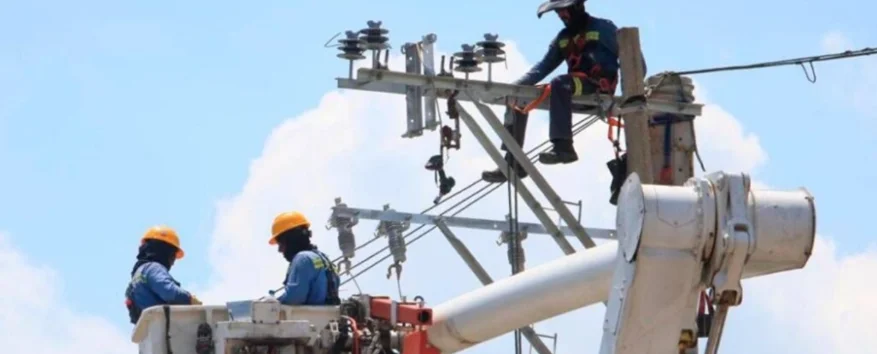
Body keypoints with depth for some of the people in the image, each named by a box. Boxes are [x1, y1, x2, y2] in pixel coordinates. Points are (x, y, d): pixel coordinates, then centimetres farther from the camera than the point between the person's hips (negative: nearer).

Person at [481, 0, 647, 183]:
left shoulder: (602, 28, 3)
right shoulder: (563, 37, 21)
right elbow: (544, 66, 13)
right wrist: (517, 85, -2)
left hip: (600, 86, -7)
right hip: (574, 88, 7)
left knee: (559, 84, -36)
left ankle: (563, 147, -45)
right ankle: (513, 163, -12)